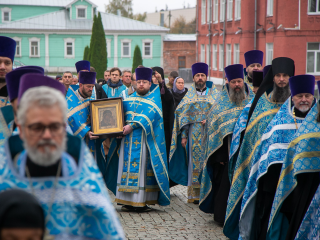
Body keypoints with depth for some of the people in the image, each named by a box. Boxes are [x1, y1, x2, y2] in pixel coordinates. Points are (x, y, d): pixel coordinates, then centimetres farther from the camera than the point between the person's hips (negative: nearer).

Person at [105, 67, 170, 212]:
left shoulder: (155, 98, 3)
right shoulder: (130, 99, 20)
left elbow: (149, 114, -11)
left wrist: (133, 125, -20)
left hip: (145, 139, -5)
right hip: (128, 139, 5)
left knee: (143, 166, -8)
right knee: (127, 167, 1)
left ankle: (142, 201, -8)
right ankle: (128, 201, 3)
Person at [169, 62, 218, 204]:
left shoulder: (214, 94, 10)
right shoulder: (189, 95, 11)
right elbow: (183, 115, 9)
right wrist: (183, 136, 2)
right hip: (194, 134, 1)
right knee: (195, 161, -2)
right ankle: (195, 193, 2)